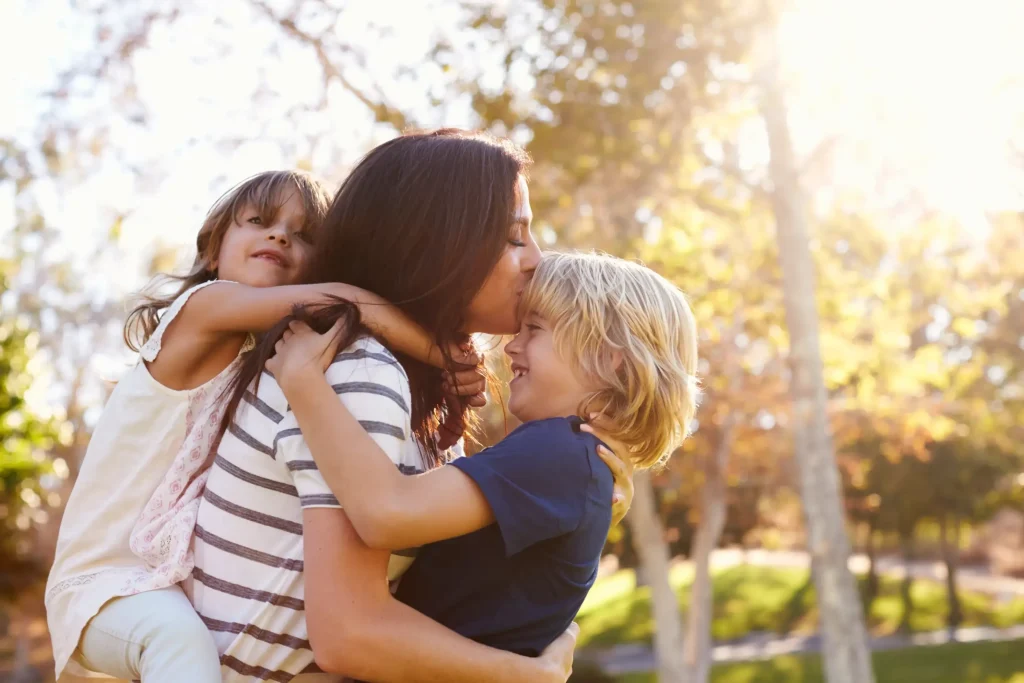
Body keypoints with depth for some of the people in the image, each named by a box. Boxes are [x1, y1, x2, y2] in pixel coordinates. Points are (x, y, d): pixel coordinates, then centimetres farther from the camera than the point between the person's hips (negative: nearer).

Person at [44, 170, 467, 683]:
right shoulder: (204, 306, -16)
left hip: (200, 579, 8)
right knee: (179, 634, -35)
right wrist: (447, 357, -27)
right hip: (108, 578, -8)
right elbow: (336, 299, -31)